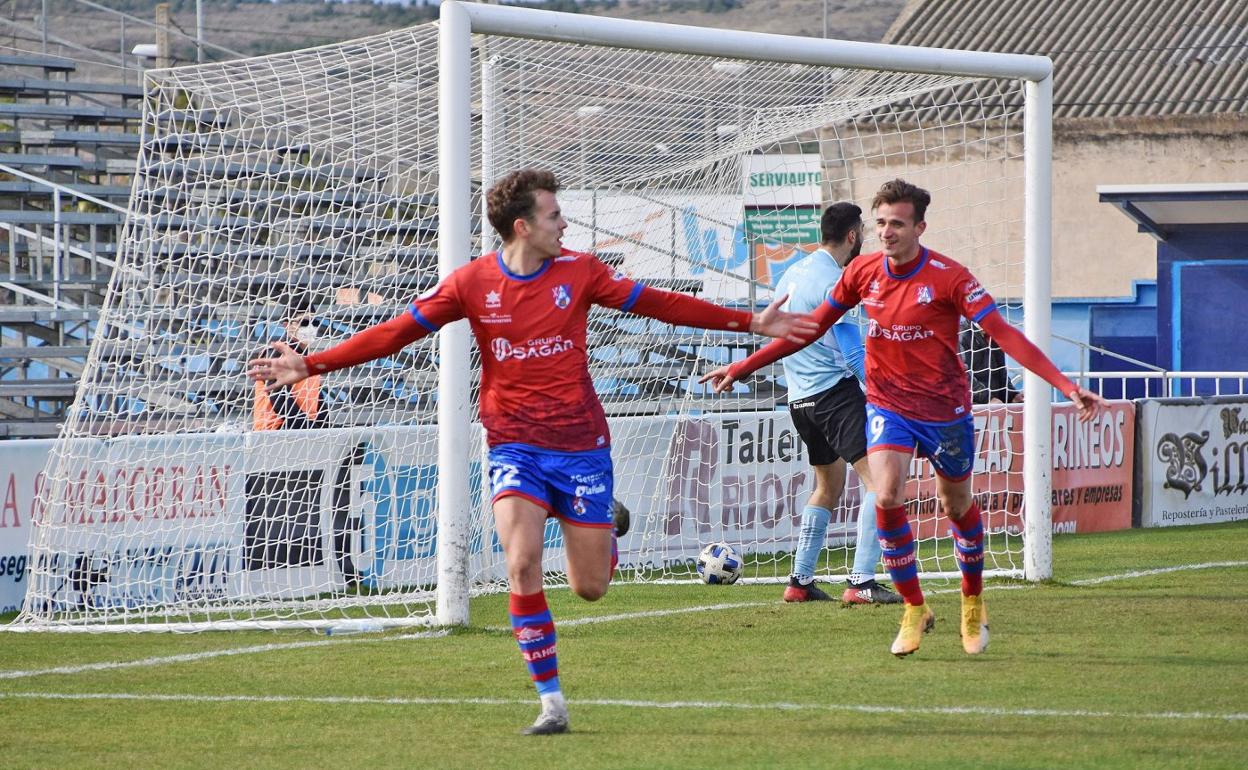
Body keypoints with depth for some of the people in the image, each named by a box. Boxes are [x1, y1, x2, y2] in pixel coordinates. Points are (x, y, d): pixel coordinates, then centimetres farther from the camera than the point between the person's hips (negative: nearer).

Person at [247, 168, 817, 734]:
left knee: (591, 587, 2)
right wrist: (310, 366, -9)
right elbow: (395, 333, -3)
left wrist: (749, 323, 7)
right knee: (522, 564, -20)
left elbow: (658, 303, 6)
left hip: (580, 443, 1)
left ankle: (603, 532, 40)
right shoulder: (472, 283, -4)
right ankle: (551, 701, -10)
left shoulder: (578, 271, -1)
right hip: (514, 447, -1)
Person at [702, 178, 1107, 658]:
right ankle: (914, 610, -4)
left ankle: (973, 604, 37)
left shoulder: (948, 277, -16)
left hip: (944, 407, -2)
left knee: (957, 505, 13)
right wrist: (743, 367, 7)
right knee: (886, 497, -19)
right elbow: (811, 328, 7)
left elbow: (1005, 335, -19)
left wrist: (1067, 387, -29)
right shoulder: (863, 273, -4)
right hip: (888, 405, 2)